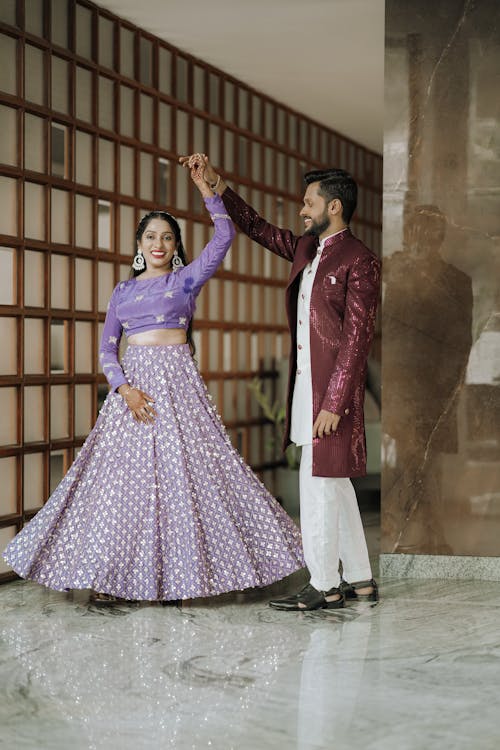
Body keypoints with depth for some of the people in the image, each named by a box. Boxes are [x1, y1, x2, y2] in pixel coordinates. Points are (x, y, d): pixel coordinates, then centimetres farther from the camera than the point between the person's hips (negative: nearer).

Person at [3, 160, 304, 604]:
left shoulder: (187, 278, 5)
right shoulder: (123, 291, 14)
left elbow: (224, 237, -8)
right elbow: (107, 349, 8)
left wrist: (204, 187, -9)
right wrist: (124, 388, -8)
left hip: (176, 380, -3)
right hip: (133, 382, 3)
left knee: (181, 472, -6)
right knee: (124, 475, 1)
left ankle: (182, 574, 1)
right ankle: (109, 575, 8)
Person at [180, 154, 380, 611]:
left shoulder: (359, 261, -11)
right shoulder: (305, 249, 14)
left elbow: (357, 337, -16)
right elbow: (257, 227, 25)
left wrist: (333, 403, -19)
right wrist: (215, 182, 18)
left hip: (332, 391, -9)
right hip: (306, 386, 9)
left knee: (320, 484, -4)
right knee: (333, 484, 12)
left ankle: (324, 587, 6)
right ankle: (360, 581, 21)